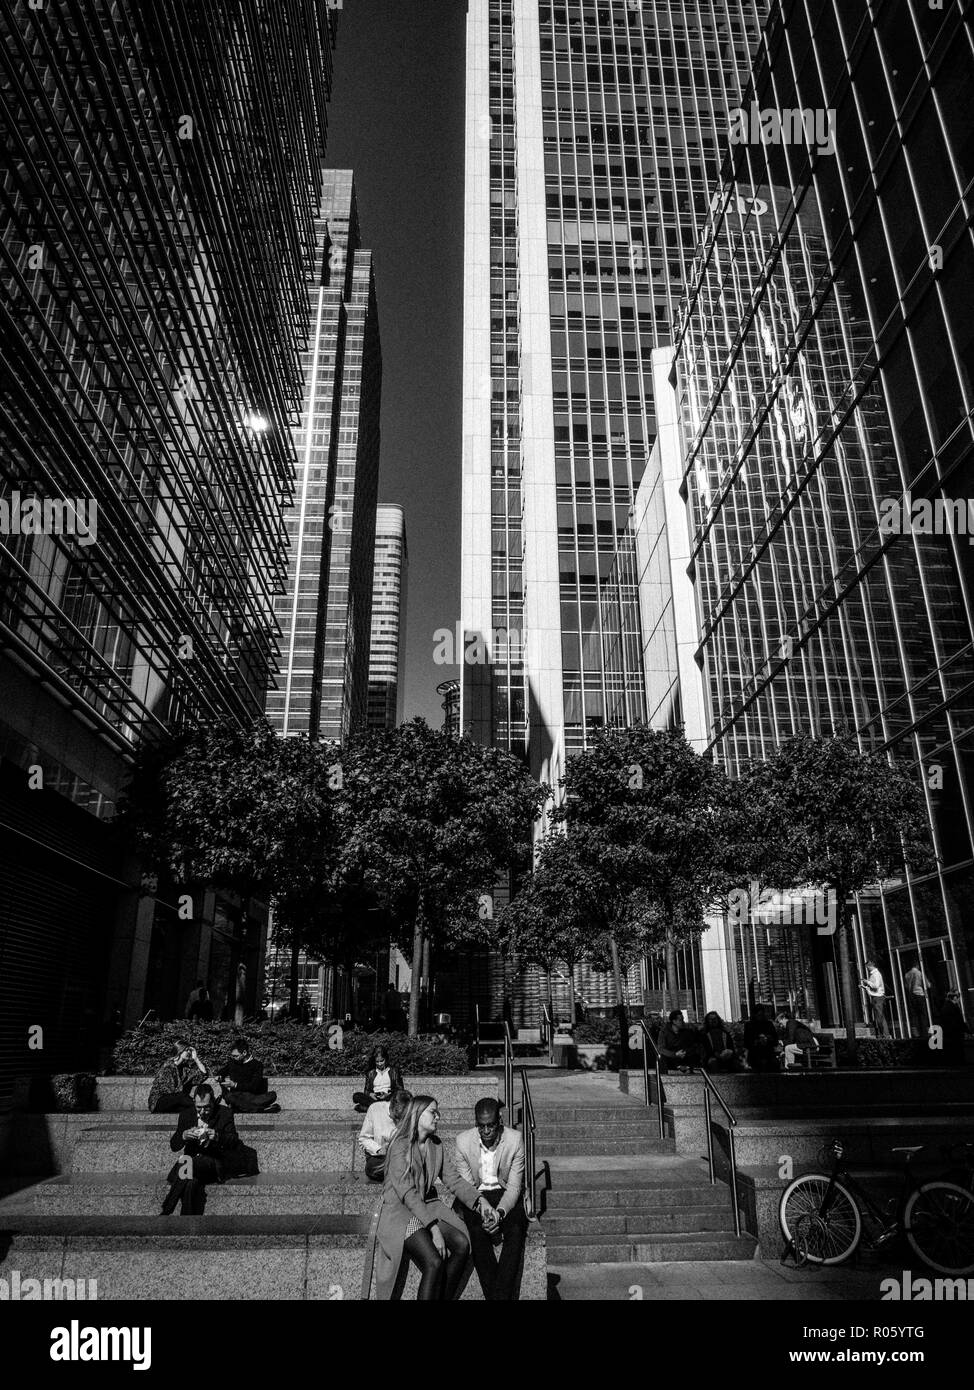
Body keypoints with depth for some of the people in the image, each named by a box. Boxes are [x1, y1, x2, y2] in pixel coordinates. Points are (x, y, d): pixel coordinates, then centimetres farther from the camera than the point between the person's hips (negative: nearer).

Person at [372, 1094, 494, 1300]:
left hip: (429, 1206, 7)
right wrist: (433, 1228, -26)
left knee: (462, 1244, -19)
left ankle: (444, 1298, -7)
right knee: (434, 1262, -28)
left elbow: (454, 1180, 6)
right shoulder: (400, 1147, -13)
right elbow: (407, 1193, -20)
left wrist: (479, 1200, -12)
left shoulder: (438, 1147, 10)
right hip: (399, 1211, -7)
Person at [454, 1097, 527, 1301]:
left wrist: (500, 1212, -28)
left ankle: (501, 1295, -25)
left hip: (506, 1195, 0)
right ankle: (492, 1294, -22)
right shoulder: (463, 1141, -11)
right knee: (477, 1231, -30)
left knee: (516, 1230, -29)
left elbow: (514, 1186, -11)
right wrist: (484, 1211, -25)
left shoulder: (515, 1140, -12)